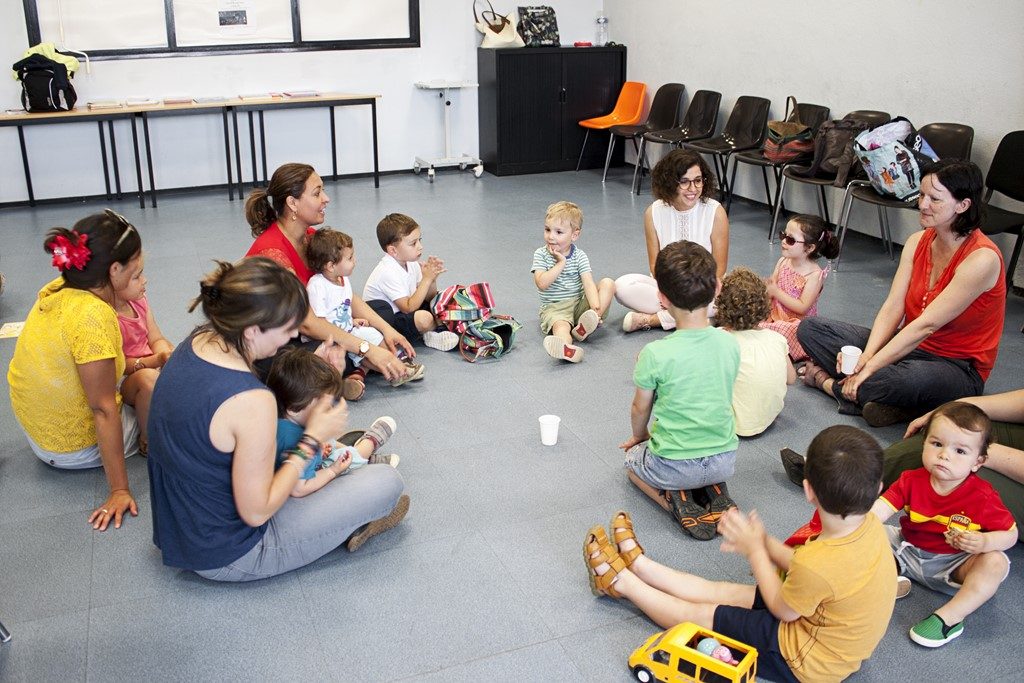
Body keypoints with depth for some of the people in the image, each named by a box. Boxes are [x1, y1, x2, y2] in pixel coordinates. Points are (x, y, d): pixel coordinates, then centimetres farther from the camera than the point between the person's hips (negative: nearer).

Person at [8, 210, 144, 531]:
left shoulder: (58, 290, -9)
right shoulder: (93, 316, -33)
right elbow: (103, 410, -30)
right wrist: (119, 490, -25)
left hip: (39, 429, 7)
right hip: (75, 447, -7)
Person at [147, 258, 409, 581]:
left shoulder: (199, 339, -9)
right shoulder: (252, 402, -34)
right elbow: (256, 512, -24)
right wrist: (313, 439, -16)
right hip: (225, 557, -8)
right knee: (388, 481, -3)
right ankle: (354, 525, 27)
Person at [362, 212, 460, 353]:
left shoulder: (411, 264, 2)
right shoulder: (388, 273, -26)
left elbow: (429, 298, 5)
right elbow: (409, 308, -27)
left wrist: (432, 278, -16)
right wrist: (427, 279, -26)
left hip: (403, 310, 9)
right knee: (424, 318, -32)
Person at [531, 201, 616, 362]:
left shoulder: (579, 256, 2)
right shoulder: (541, 255, 1)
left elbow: (588, 283, -11)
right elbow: (542, 284, -14)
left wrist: (595, 307, -28)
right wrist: (560, 263, -14)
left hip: (579, 304, 3)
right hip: (554, 308, -3)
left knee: (608, 283, -15)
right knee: (561, 325, -36)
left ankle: (584, 327, -34)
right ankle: (567, 349, -74)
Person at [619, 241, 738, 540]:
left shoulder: (655, 354, -22)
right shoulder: (730, 344, -9)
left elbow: (640, 408, -5)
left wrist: (639, 436, 18)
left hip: (674, 467, -4)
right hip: (725, 462, 4)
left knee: (632, 459, 29)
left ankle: (675, 501, 2)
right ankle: (717, 495, 9)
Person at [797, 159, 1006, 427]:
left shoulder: (982, 258, -21)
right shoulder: (918, 241, 1)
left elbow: (926, 325, -25)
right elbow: (892, 307, -6)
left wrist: (870, 367, -26)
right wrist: (865, 357, -22)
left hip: (957, 367, -6)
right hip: (909, 345, 6)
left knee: (906, 380, -41)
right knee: (810, 328, -3)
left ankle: (829, 381, -11)